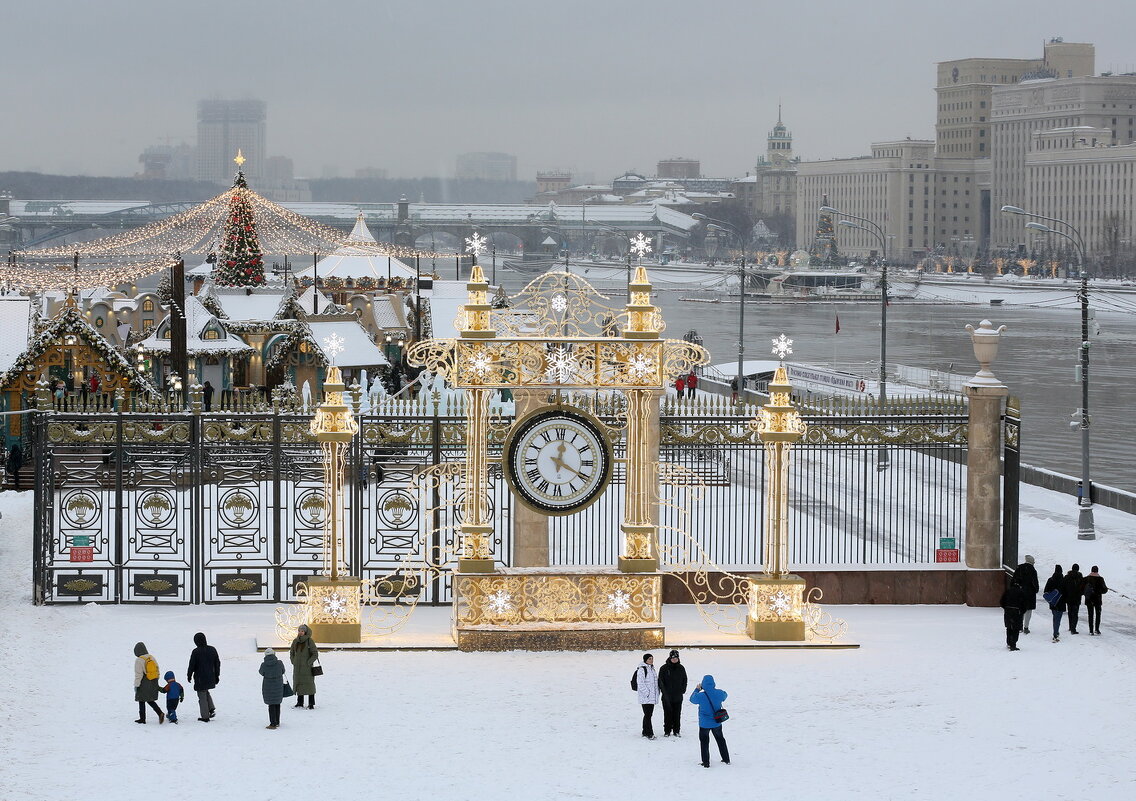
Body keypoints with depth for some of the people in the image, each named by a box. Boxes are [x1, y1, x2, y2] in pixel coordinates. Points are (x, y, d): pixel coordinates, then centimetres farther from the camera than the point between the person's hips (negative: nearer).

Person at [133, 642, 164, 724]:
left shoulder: (139, 660, -15)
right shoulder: (152, 658, 6)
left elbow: (138, 675, -16)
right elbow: (157, 670, 12)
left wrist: (136, 685, -9)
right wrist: (155, 683, 19)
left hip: (144, 684, -7)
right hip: (153, 683, 7)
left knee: (141, 701, 6)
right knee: (150, 700, 15)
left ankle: (142, 718, 11)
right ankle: (160, 713, -1)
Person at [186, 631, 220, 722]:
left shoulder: (196, 652, -16)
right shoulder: (212, 650, 1)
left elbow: (192, 665, -11)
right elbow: (217, 663, 9)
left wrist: (189, 676, 6)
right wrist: (217, 676, 19)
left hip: (200, 679, -6)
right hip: (210, 677, 6)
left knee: (202, 696, 4)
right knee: (206, 692, 27)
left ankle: (205, 717, 7)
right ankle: (212, 709, 14)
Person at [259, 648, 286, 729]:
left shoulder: (263, 665, -17)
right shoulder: (279, 663, -15)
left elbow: (262, 673, 2)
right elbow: (283, 671, 3)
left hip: (268, 686, -2)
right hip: (278, 686, 2)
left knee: (271, 705, 7)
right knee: (277, 704, 17)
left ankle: (273, 724, 5)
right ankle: (277, 722, 27)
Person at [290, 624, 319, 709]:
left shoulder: (309, 641, -8)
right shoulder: (295, 641, 7)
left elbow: (315, 654, -7)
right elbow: (291, 653, 20)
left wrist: (308, 663, -12)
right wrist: (293, 662, 7)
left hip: (307, 667, -5)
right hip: (297, 667, 5)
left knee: (309, 684, -4)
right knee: (298, 684, 7)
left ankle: (311, 704, 1)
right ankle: (300, 703, 16)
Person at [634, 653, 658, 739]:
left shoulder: (652, 668, 16)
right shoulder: (642, 669, -12)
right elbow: (640, 683, -17)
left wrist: (657, 693, 16)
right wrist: (647, 693, -19)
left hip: (653, 696, 9)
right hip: (645, 697, -9)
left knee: (648, 714, 12)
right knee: (647, 714, -10)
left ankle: (645, 732, 20)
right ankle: (649, 733, -10)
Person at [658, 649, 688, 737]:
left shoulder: (681, 668, 6)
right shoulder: (664, 668, -3)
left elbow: (684, 680, 13)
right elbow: (661, 682, -3)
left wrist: (682, 691, 1)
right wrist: (665, 692, -10)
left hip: (678, 697, 3)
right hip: (667, 697, -3)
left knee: (677, 714, 6)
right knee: (668, 714, 0)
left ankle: (676, 731, 14)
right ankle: (667, 731, 8)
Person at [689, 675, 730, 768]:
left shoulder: (701, 696, -23)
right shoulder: (719, 693, -15)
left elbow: (692, 699, -2)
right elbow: (724, 696, 10)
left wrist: (697, 689, 10)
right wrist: (714, 688, 14)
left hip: (704, 724, -3)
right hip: (717, 722, 3)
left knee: (704, 742, 14)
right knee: (720, 739, 23)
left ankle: (706, 762, 13)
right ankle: (726, 759, 32)